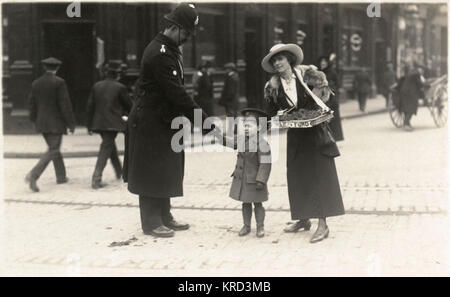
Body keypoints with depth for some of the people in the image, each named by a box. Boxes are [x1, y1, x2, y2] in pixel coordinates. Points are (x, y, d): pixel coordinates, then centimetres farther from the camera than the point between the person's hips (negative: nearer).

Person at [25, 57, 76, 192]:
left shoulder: (36, 83, 5)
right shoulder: (59, 82, -12)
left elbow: (32, 104, 10)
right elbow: (65, 104, -14)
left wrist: (35, 121, 22)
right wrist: (71, 123, -8)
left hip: (42, 123, 7)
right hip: (55, 123, -6)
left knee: (54, 148, 20)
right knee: (52, 151, -5)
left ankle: (61, 176, 26)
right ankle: (33, 175, -20)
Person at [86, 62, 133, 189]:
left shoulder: (97, 86, 6)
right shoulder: (120, 88, -7)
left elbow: (90, 106, 6)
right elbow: (129, 105, 2)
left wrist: (90, 125, 12)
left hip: (99, 123, 5)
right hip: (112, 123, -5)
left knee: (111, 146, 22)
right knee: (106, 149, -6)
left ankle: (119, 172, 36)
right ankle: (96, 179, -15)